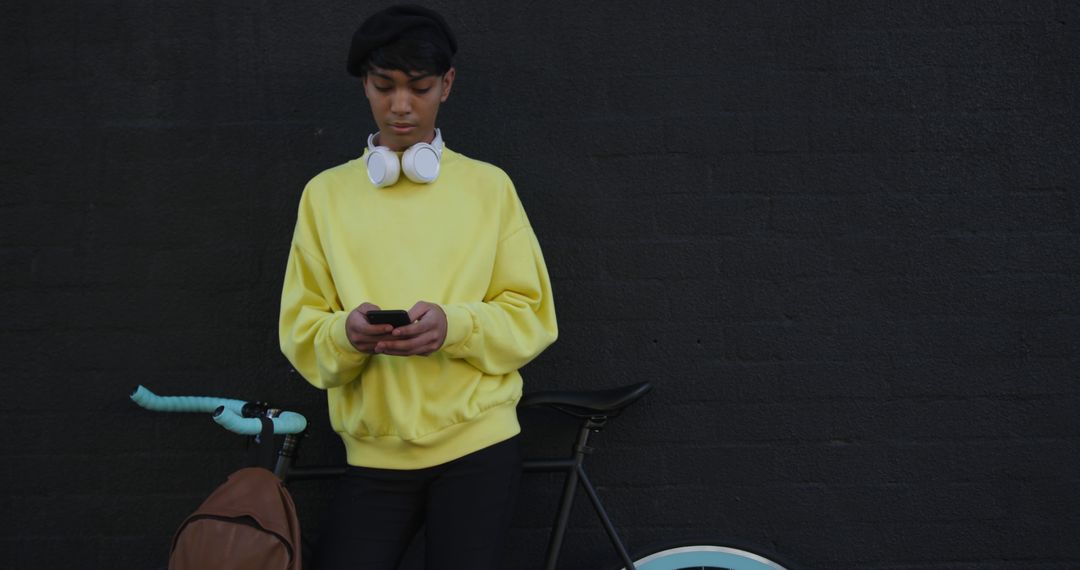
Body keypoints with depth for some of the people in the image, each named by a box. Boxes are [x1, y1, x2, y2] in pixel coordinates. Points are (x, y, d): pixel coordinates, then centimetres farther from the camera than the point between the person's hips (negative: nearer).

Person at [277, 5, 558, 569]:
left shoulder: (489, 186, 3)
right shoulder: (326, 193, 6)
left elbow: (531, 316, 1)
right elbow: (301, 331, 3)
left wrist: (455, 326, -18)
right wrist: (345, 333, -19)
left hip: (476, 443, -1)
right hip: (375, 453, 1)